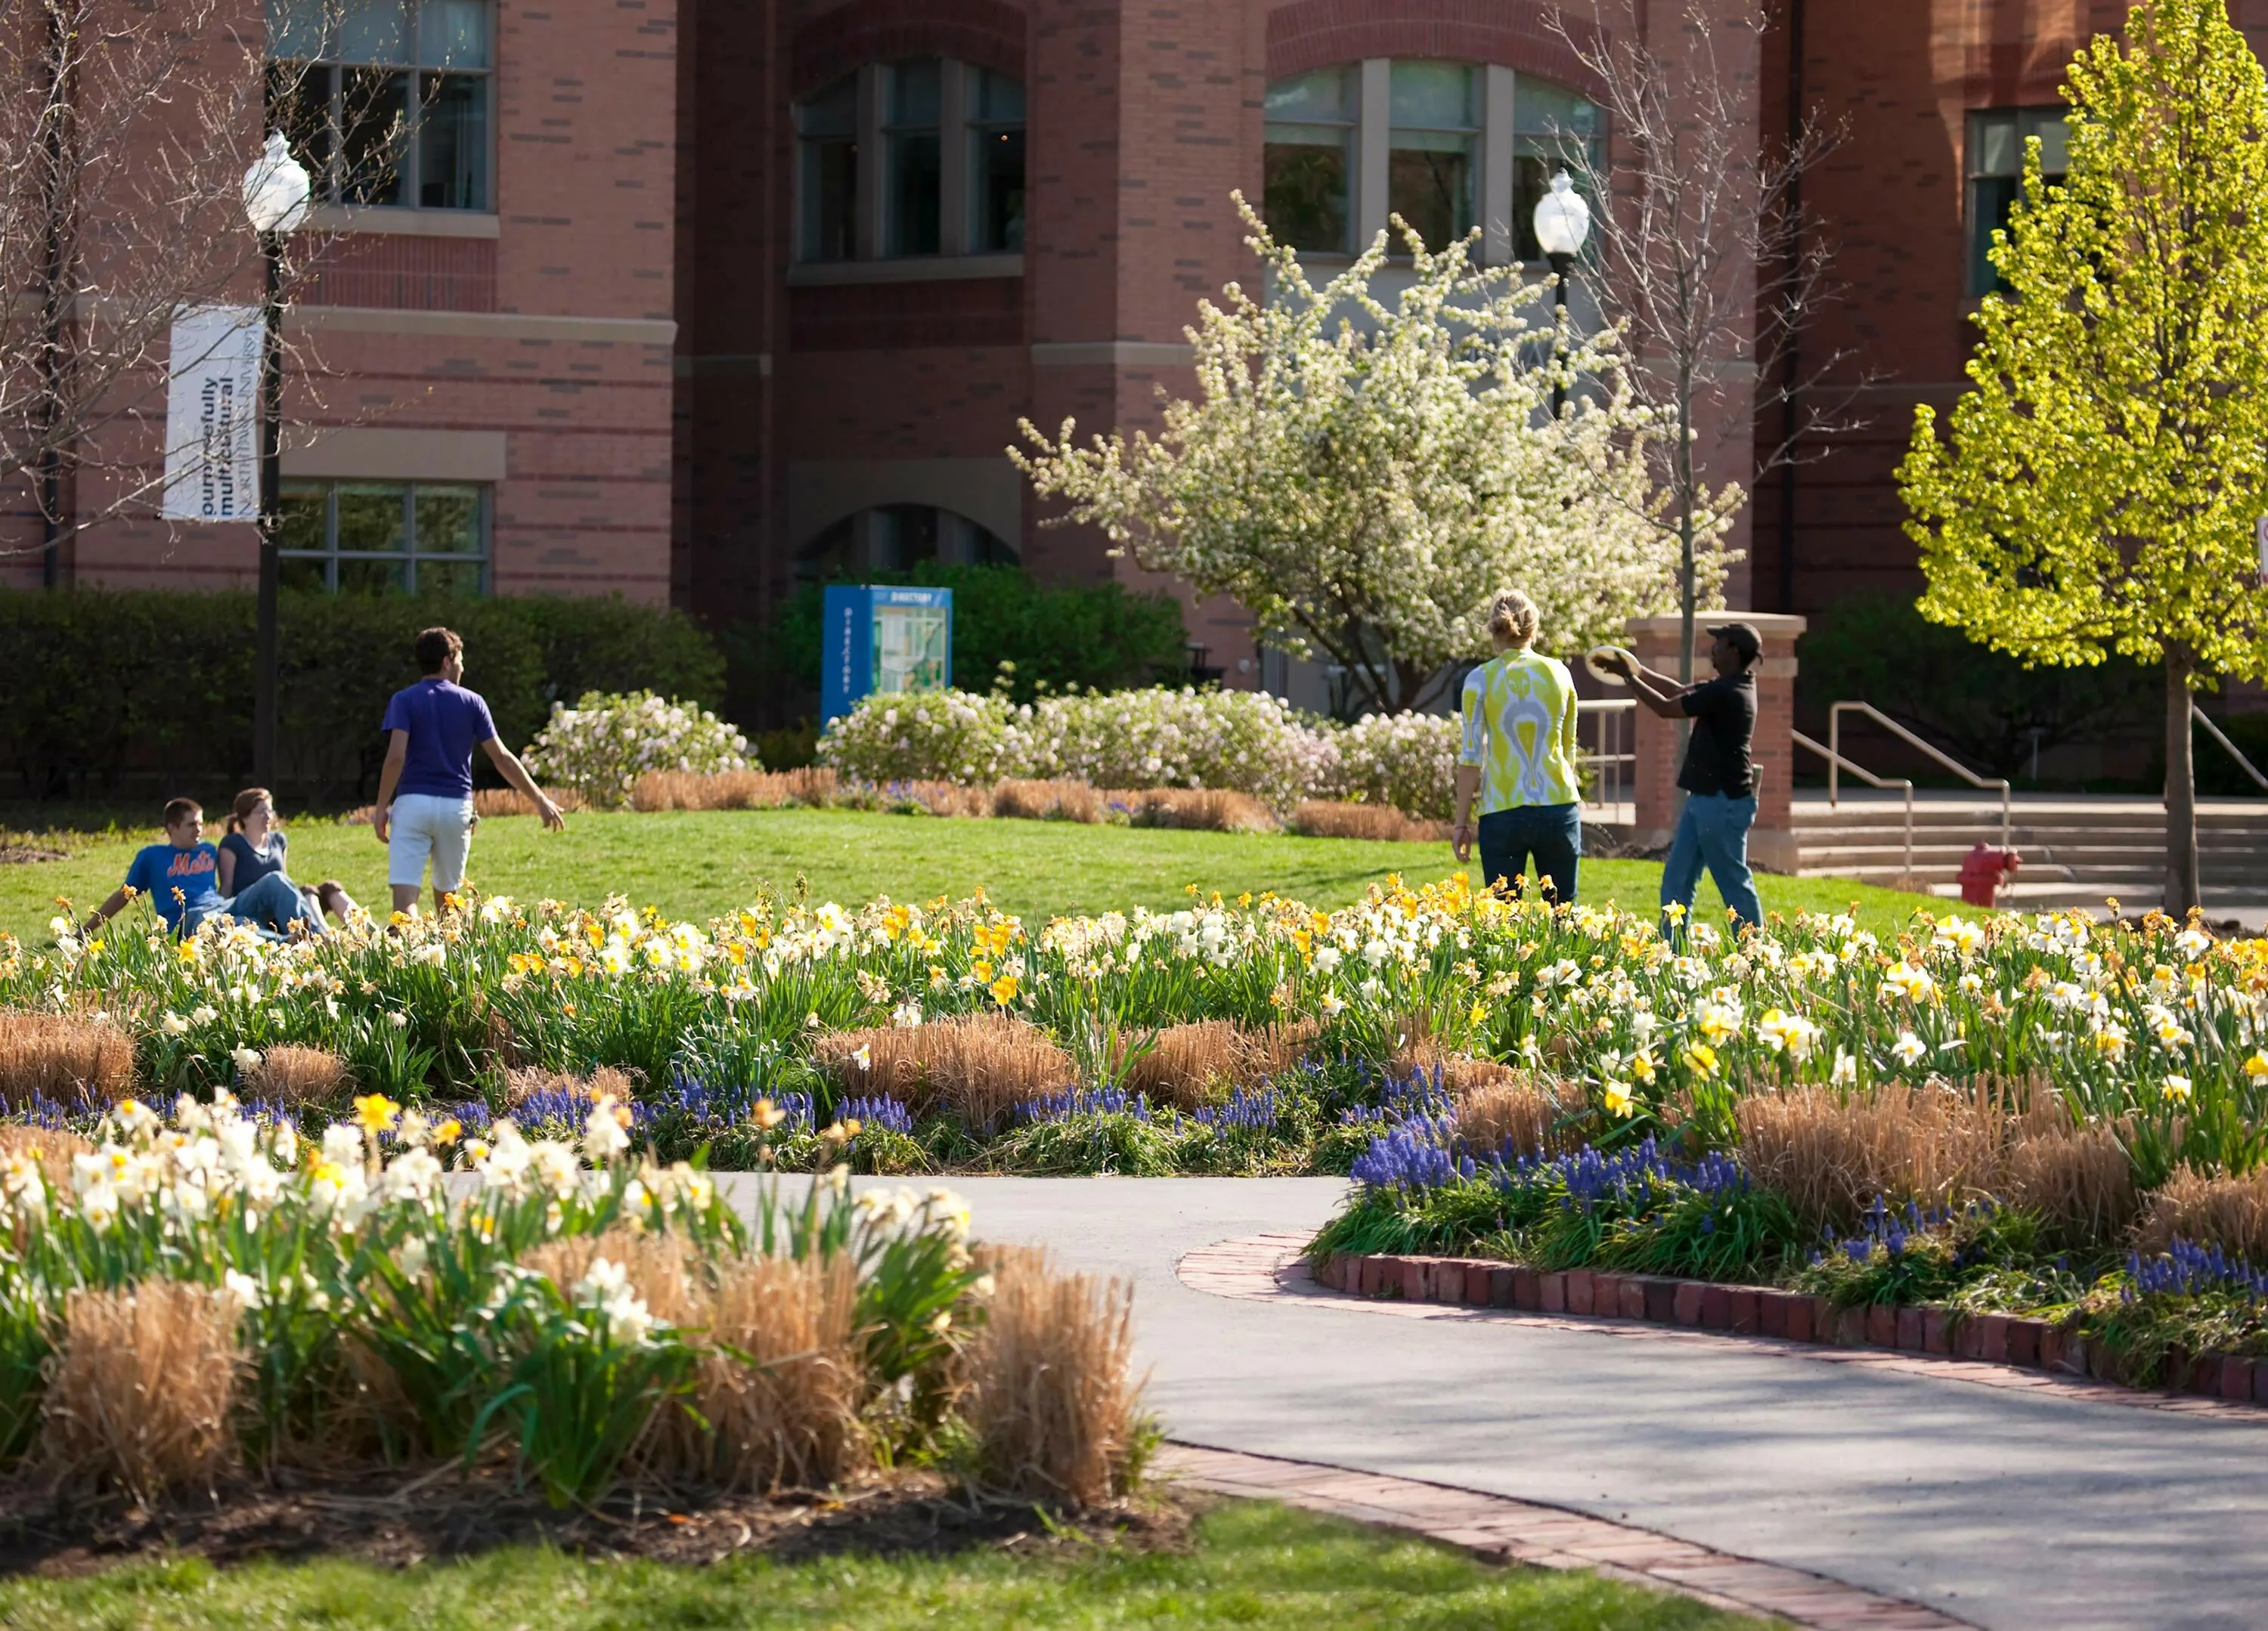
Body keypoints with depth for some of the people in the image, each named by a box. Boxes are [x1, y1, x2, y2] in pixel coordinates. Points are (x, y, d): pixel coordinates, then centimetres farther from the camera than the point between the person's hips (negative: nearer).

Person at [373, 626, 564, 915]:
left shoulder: (404, 701, 1)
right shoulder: (471, 702, 7)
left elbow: (396, 756, -11)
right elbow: (502, 757, 5)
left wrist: (382, 807, -7)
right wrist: (540, 799, 11)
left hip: (413, 802, -2)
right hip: (456, 805, 2)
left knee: (404, 895, -11)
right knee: (446, 892, 19)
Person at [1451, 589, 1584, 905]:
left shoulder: (1481, 680, -4)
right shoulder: (1559, 674, 5)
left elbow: (1471, 757, -5)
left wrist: (1462, 822, 2)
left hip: (1503, 811, -2)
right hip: (1559, 807, 2)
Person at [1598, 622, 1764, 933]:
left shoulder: (1728, 694, -20)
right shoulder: (1726, 688, 11)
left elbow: (1666, 707, -14)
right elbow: (1678, 691, 22)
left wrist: (1630, 676, -3)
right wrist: (1637, 669, 17)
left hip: (1723, 803, -10)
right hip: (1704, 799, 10)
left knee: (1735, 885, -4)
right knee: (1676, 881, 11)